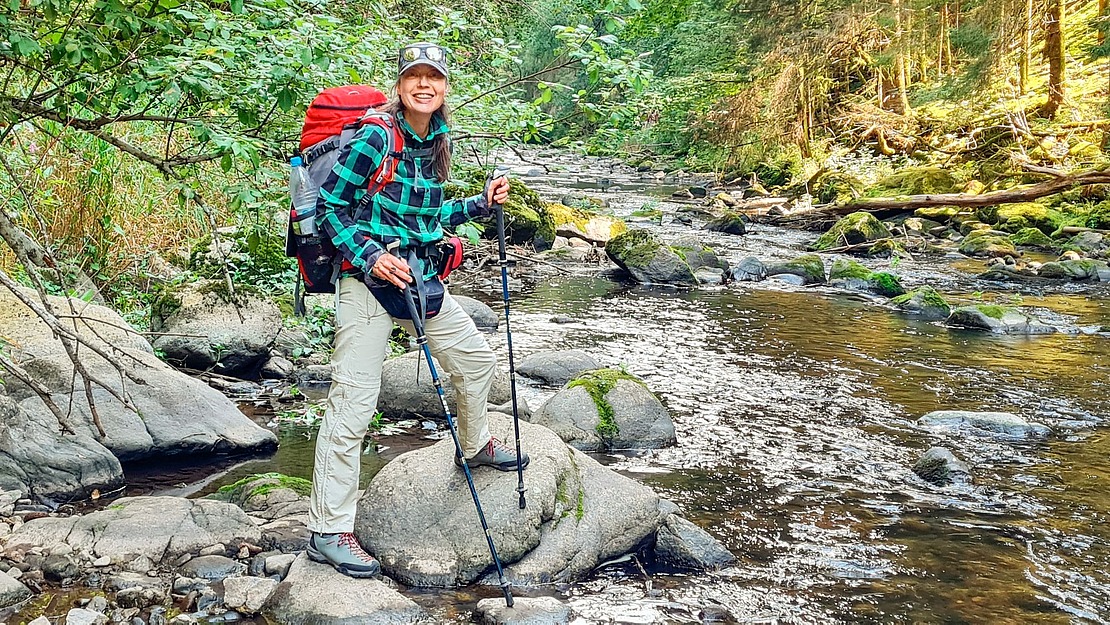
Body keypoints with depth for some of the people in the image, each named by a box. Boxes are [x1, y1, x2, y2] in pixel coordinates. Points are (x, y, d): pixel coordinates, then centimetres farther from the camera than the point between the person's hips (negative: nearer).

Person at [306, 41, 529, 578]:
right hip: (368, 281, -8)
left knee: (477, 359, 19)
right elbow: (329, 207, -13)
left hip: (419, 279, 8)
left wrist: (481, 203, 10)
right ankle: (327, 531, -1)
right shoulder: (374, 138, -14)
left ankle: (475, 445, 48)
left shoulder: (436, 144, 10)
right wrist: (372, 257, -23)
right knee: (353, 403, -9)